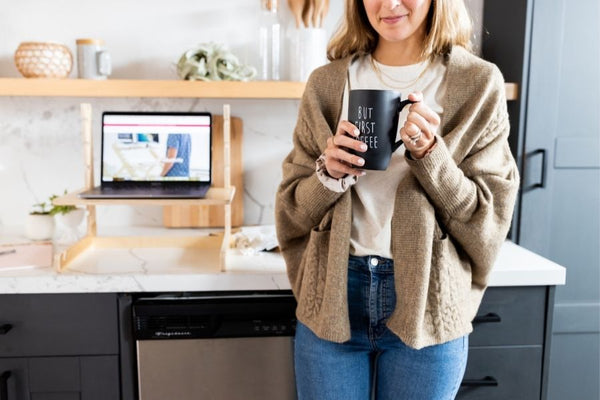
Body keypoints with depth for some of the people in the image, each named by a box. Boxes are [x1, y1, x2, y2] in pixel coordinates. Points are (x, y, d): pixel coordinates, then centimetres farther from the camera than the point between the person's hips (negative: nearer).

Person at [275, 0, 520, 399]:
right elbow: (293, 208, 4)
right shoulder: (328, 83, 2)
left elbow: (490, 216, -4)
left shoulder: (478, 84, -4)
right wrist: (330, 173, -16)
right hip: (332, 299, 2)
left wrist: (430, 154, -18)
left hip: (426, 303, -1)